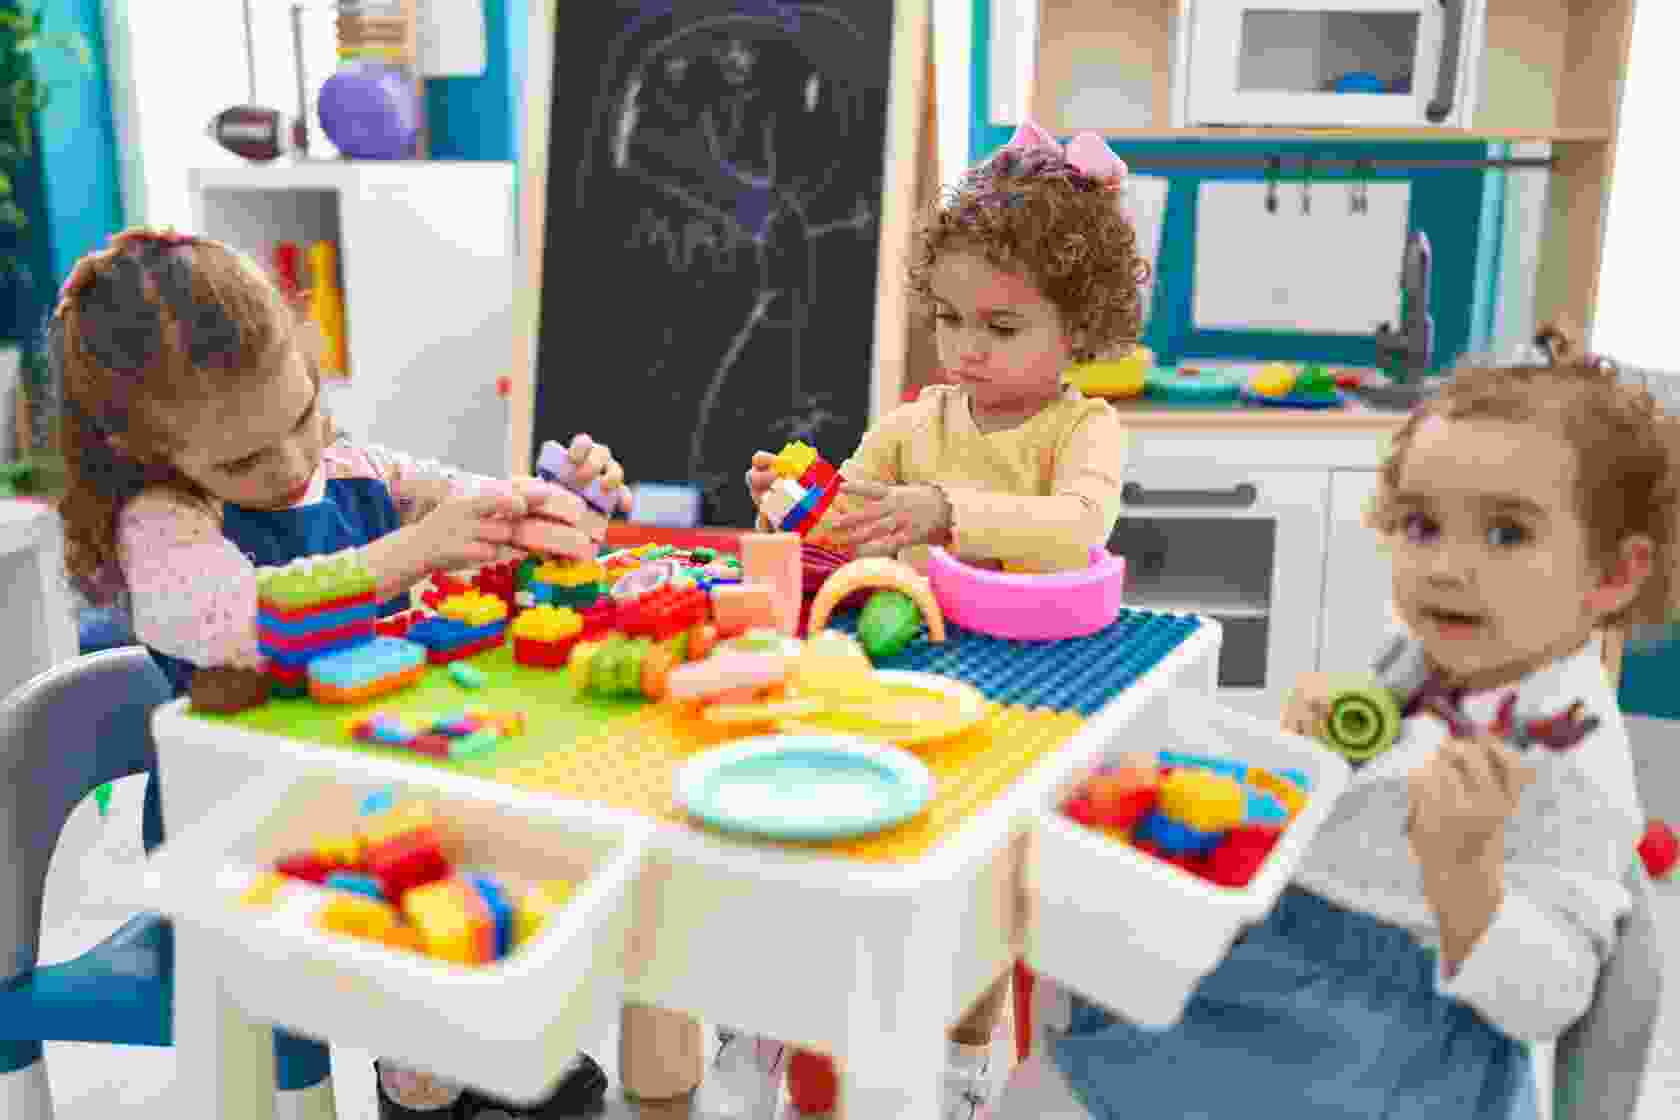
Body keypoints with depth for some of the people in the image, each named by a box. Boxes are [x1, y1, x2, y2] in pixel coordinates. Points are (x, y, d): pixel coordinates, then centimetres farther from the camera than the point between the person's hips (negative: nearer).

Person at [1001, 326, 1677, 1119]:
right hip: (1274, 951, 8)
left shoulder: (1575, 767, -20)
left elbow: (1541, 1004, -22)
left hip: (1375, 1045, -7)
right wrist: (1305, 744, -4)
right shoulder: (1419, 659, 2)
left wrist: (1463, 871, -39)